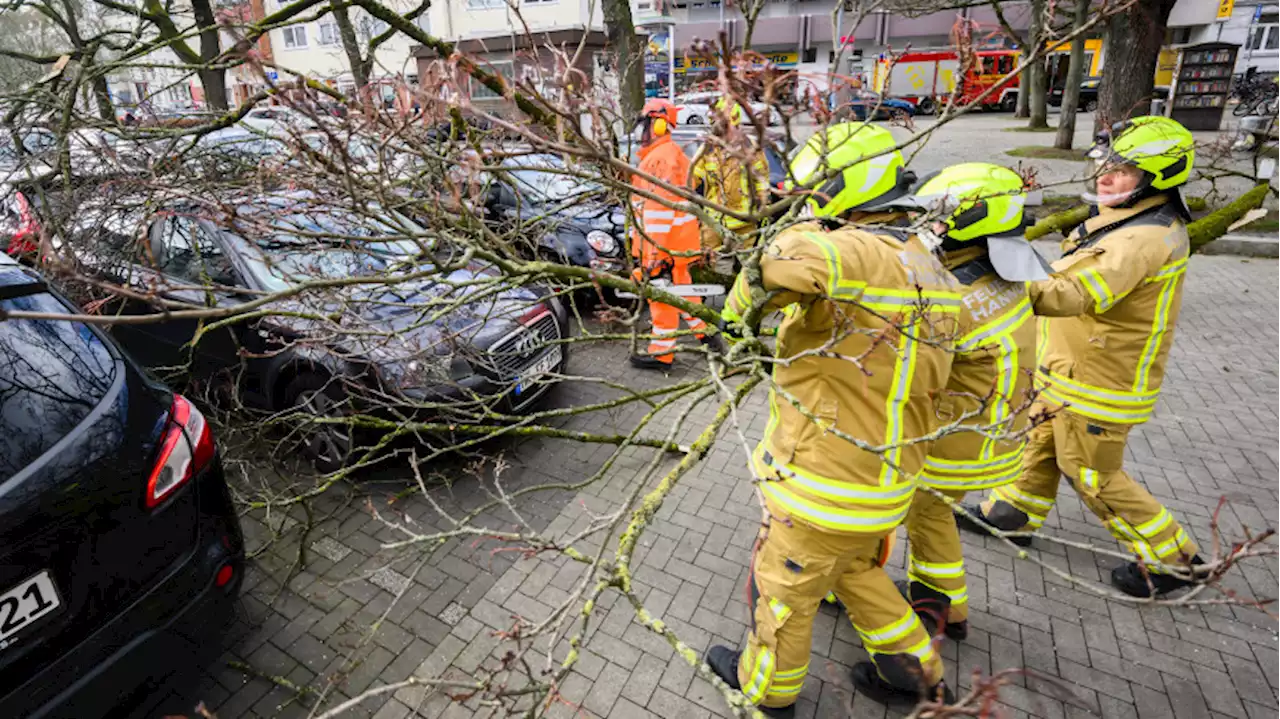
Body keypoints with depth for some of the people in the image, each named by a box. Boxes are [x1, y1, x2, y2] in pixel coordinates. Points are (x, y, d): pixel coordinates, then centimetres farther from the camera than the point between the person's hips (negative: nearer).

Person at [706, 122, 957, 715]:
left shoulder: (857, 253, -26)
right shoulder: (933, 274, 4)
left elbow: (783, 260, -49)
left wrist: (739, 305, -28)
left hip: (824, 485, -8)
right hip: (887, 477, 8)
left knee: (783, 589, 17)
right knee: (855, 568, 33)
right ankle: (913, 668, 49)